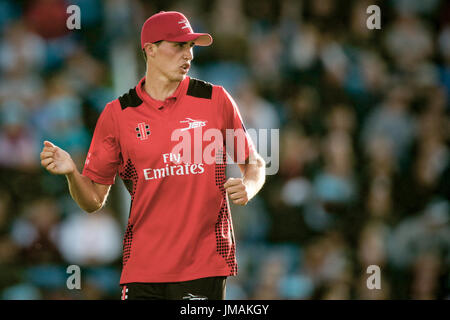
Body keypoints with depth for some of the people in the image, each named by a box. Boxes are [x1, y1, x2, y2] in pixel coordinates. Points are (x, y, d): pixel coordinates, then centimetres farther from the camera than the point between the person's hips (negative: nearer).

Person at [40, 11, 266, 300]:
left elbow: (254, 163, 13)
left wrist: (247, 188, -9)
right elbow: (94, 200, 6)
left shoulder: (216, 100, 3)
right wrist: (72, 173, -14)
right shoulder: (118, 114, 3)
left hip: (206, 264, 0)